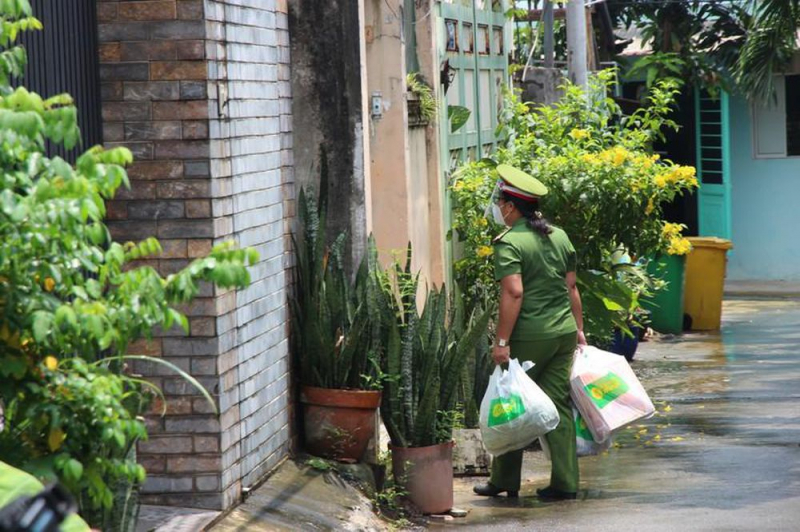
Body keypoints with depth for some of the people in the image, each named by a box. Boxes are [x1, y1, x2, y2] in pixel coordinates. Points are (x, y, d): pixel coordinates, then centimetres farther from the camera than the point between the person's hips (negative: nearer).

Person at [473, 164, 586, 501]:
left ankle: (505, 481, 15)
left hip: (529, 336, -6)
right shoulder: (559, 236, 10)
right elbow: (571, 286, 14)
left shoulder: (509, 243, -11)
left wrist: (502, 341, -19)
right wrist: (578, 329, 21)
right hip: (564, 333, 6)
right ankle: (565, 483, 6)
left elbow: (514, 293, -20)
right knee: (559, 407, 8)